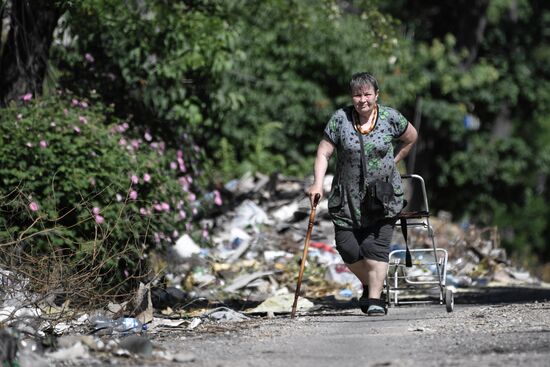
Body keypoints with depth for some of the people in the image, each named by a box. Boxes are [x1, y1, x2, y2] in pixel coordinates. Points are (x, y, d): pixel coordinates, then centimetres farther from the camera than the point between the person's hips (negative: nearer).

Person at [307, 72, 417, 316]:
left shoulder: (390, 118, -3)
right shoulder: (340, 119, -4)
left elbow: (411, 138, 16)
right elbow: (324, 153, -4)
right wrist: (317, 183, -17)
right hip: (347, 199, 1)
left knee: (376, 247, -10)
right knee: (348, 248, -1)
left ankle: (375, 299, -5)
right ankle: (369, 285, 25)